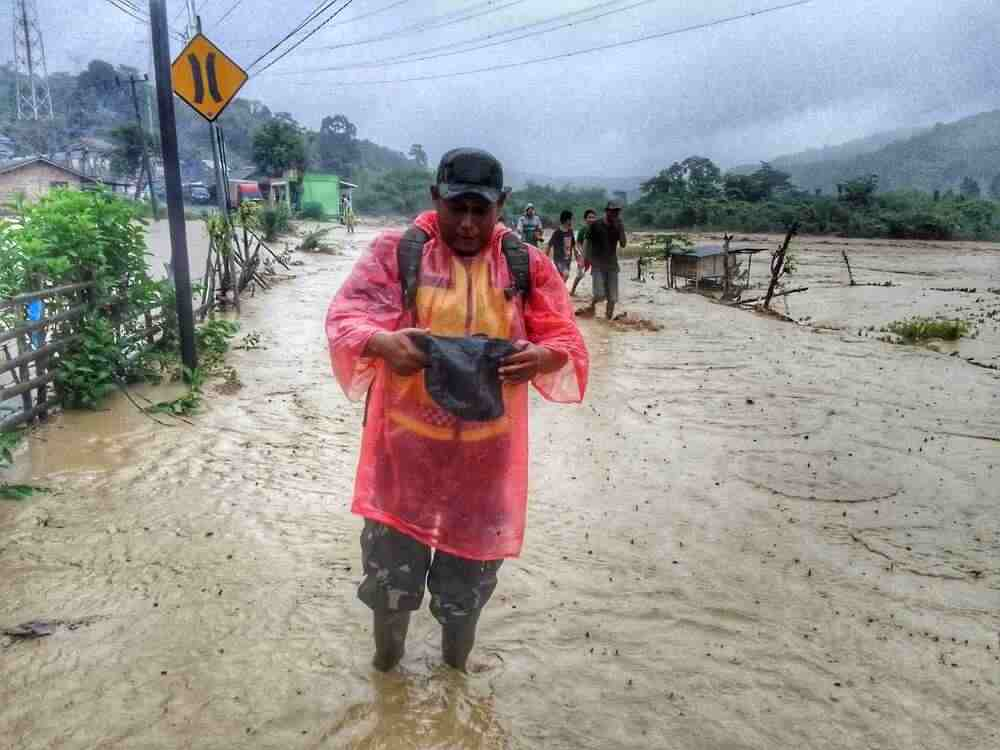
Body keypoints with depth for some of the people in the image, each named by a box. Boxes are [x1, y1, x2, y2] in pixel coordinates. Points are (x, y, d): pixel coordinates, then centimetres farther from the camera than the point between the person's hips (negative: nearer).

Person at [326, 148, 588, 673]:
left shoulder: (526, 264, -1)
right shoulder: (396, 252, -5)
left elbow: (568, 341, 0)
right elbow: (343, 318, -9)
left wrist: (542, 357, -24)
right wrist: (382, 343, -31)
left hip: (485, 452, 2)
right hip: (405, 442, -1)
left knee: (470, 561, 18)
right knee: (390, 553, 12)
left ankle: (455, 668, 46)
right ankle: (385, 658, 44)